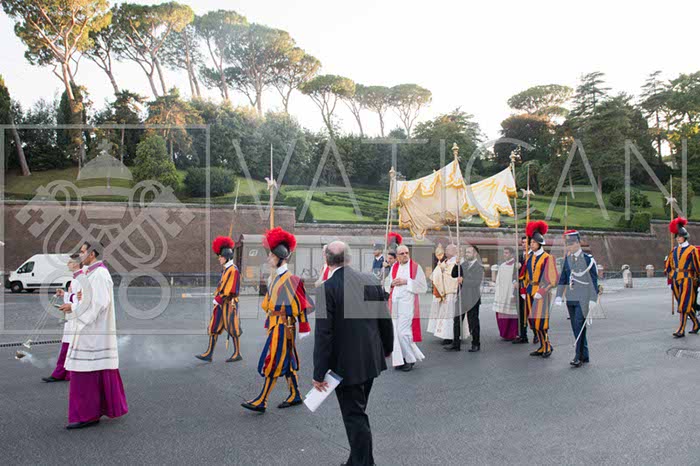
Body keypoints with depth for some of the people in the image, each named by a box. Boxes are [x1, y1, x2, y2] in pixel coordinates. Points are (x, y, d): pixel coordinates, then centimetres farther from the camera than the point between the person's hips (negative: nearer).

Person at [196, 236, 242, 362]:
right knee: (214, 328, 8)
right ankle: (209, 354, 12)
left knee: (233, 329, 2)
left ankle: (237, 354, 14)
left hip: (229, 304, -9)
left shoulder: (233, 270, -15)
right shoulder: (225, 270, 12)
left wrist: (219, 299, -15)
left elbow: (231, 290, -18)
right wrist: (217, 297, 5)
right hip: (221, 304, 9)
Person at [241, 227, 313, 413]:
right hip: (275, 324, 9)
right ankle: (295, 395, 26)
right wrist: (268, 321, 21)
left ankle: (262, 401, 1)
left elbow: (301, 305, -15)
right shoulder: (275, 277, 11)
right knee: (288, 362, 15)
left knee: (273, 362, -4)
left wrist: (304, 328, -14)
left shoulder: (290, 279, -17)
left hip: (282, 326, -9)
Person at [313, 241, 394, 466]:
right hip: (371, 360, 7)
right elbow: (385, 319, 6)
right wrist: (387, 347, 22)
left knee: (355, 417, 6)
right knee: (358, 412, 25)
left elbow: (323, 334, -20)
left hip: (346, 365, -7)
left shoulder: (328, 288, -19)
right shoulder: (371, 280, -2)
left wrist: (319, 373, -14)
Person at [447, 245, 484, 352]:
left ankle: (476, 344, 17)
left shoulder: (479, 267, -7)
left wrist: (463, 280, -16)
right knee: (457, 321, 8)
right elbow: (454, 275, 6)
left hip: (472, 299, -6)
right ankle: (456, 344, 16)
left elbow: (477, 282, -17)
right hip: (461, 298, 6)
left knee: (473, 322, 4)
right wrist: (457, 265, -7)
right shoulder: (463, 264, 12)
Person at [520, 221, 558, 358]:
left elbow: (553, 279, -10)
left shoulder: (547, 258, -7)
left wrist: (541, 292, -16)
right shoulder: (530, 257, 12)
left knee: (540, 321, -9)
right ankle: (543, 347, 18)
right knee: (533, 321, 8)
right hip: (530, 292, 7)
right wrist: (524, 290, 11)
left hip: (541, 293, -7)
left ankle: (547, 346, 8)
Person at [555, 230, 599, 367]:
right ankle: (585, 356, 21)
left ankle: (579, 356, -6)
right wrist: (559, 296, 7)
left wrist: (593, 299, -10)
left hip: (583, 299, -6)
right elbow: (562, 279, 13)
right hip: (570, 299, 6)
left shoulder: (588, 259, -7)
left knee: (579, 326, -12)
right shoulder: (567, 259, 10)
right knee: (576, 328, 10)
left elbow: (593, 280, -6)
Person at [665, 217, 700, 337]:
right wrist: (670, 280, 12)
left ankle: (681, 330, -5)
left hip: (686, 279, -6)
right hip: (675, 280, 6)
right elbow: (669, 266, 14)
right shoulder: (674, 250, 10)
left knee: (684, 305, -7)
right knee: (687, 304, 15)